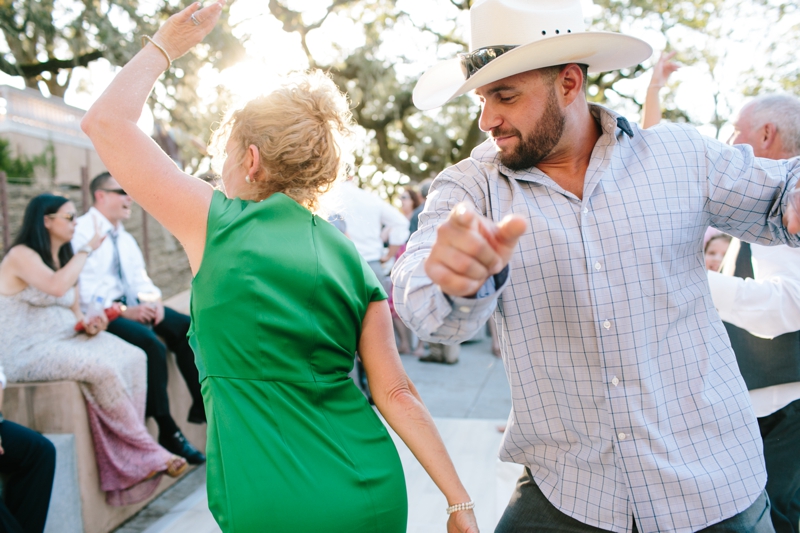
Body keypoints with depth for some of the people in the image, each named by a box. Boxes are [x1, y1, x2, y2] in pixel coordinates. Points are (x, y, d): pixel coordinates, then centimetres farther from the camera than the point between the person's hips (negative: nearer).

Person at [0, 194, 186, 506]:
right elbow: (57, 286, -29)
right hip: (27, 353, -8)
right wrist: (87, 249, -17)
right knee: (104, 368, -30)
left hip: (65, 341, 8)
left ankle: (127, 462, -16)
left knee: (133, 358, -14)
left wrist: (88, 324, -4)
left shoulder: (64, 258, 17)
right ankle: (147, 454, -15)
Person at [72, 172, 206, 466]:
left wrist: (153, 299, -7)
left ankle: (201, 405, -8)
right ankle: (167, 431, -23)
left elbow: (140, 279, 16)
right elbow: (81, 289, -16)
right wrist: (123, 311, -23)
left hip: (130, 305, 8)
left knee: (187, 327, -12)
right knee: (151, 343, -31)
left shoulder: (125, 239, 19)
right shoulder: (80, 232, -7)